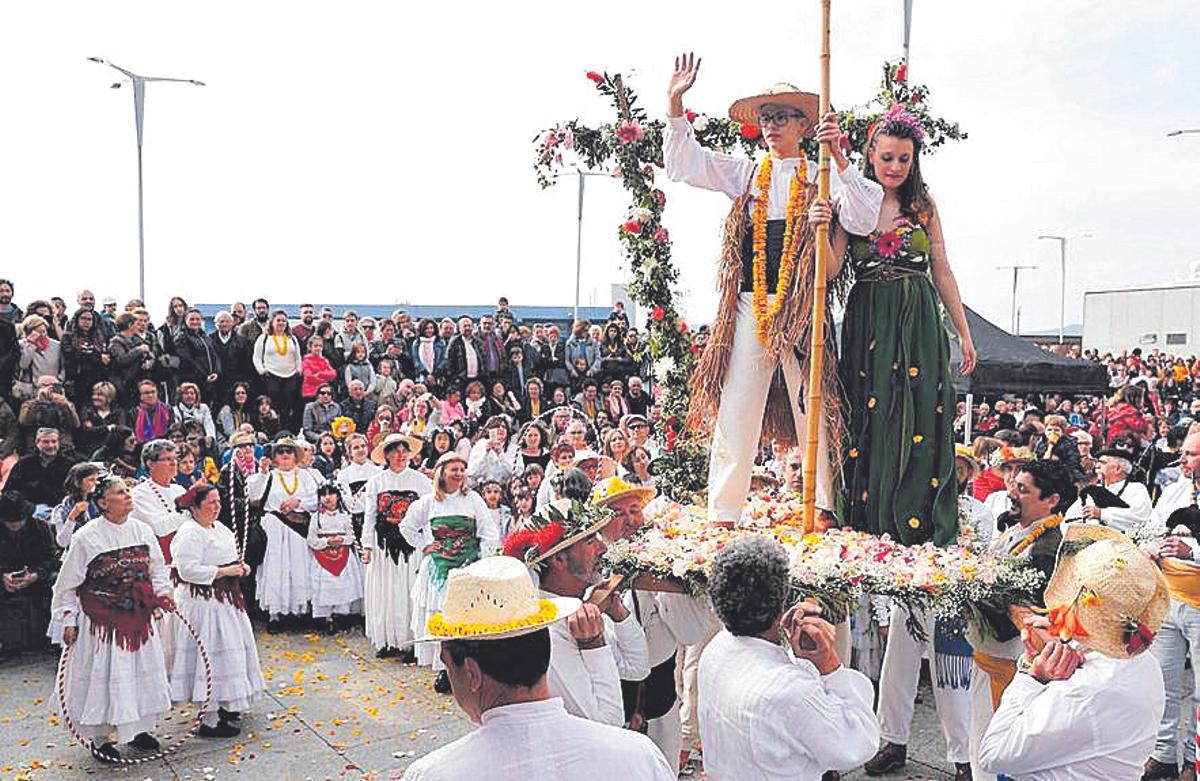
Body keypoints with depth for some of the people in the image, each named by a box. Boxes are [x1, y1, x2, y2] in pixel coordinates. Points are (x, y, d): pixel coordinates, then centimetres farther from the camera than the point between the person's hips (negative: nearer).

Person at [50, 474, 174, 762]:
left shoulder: (142, 530, 2)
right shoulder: (86, 537, -11)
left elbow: (157, 568, 16)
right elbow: (68, 583, -4)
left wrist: (162, 593, 1)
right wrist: (69, 620, -6)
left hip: (138, 619, 5)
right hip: (101, 621, -5)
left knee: (143, 671, 12)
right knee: (103, 676, 3)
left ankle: (138, 728, 30)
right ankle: (101, 737, 19)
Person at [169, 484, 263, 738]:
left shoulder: (219, 527, 12)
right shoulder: (189, 534, -17)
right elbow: (188, 570, -25)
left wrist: (240, 566, 6)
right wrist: (224, 571, -22)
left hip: (224, 599, 10)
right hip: (202, 602, -10)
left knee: (230, 649, 17)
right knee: (212, 654, -7)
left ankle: (223, 706, 31)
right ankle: (209, 721, 0)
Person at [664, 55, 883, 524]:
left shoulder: (822, 178, 9)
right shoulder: (745, 174, 17)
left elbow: (862, 222, -5)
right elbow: (683, 165, 15)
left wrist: (839, 158, -11)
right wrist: (675, 102, 8)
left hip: (802, 306, -2)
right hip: (749, 305, 2)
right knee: (736, 410, 0)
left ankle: (822, 512, 10)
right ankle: (722, 515, 5)